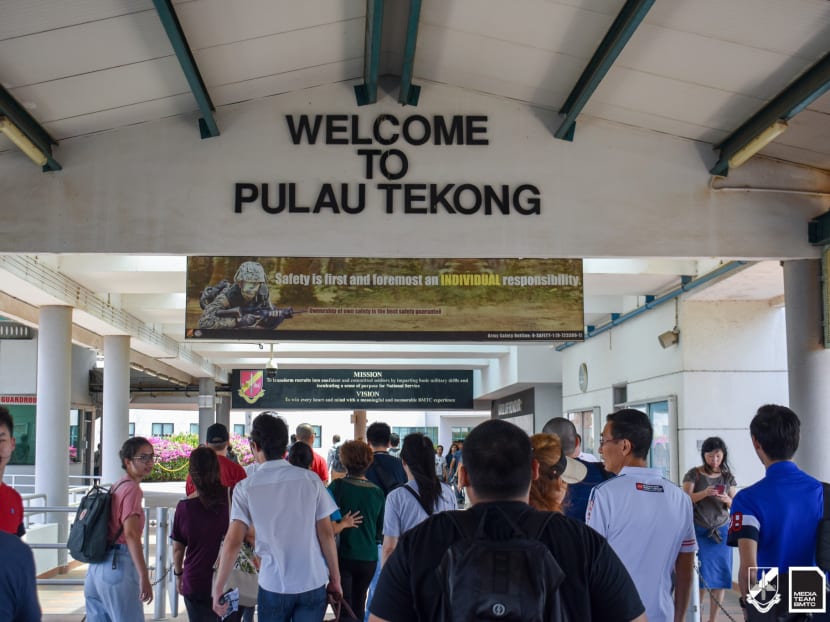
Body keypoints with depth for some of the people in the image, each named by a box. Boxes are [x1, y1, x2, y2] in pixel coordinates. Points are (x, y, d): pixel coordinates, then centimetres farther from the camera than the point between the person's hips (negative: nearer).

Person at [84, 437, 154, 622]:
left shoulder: (116, 487, 16)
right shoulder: (132, 489, -10)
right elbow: (130, 534, -21)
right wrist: (144, 577, -26)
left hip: (96, 566, 9)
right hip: (119, 565, -9)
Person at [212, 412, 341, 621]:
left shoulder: (246, 488, -4)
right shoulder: (310, 480, -2)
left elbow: (232, 543, -8)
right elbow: (326, 534, -1)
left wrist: (218, 588, 0)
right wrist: (335, 579, 8)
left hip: (273, 585, 0)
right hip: (313, 583, 1)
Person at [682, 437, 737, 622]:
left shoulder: (728, 477, 6)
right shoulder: (694, 474, -2)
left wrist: (727, 500, -16)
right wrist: (704, 493, -25)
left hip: (721, 531, 2)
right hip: (698, 531, -2)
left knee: (719, 576, -1)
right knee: (699, 574, -2)